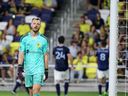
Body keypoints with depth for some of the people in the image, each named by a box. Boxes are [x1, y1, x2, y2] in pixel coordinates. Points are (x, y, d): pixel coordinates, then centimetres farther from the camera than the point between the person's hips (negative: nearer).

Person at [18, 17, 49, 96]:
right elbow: (21, 54, 1)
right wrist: (19, 67, -11)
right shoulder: (24, 39, 6)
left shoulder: (43, 40, 5)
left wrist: (46, 71, 5)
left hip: (39, 69, -2)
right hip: (28, 69, 2)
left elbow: (46, 56, 7)